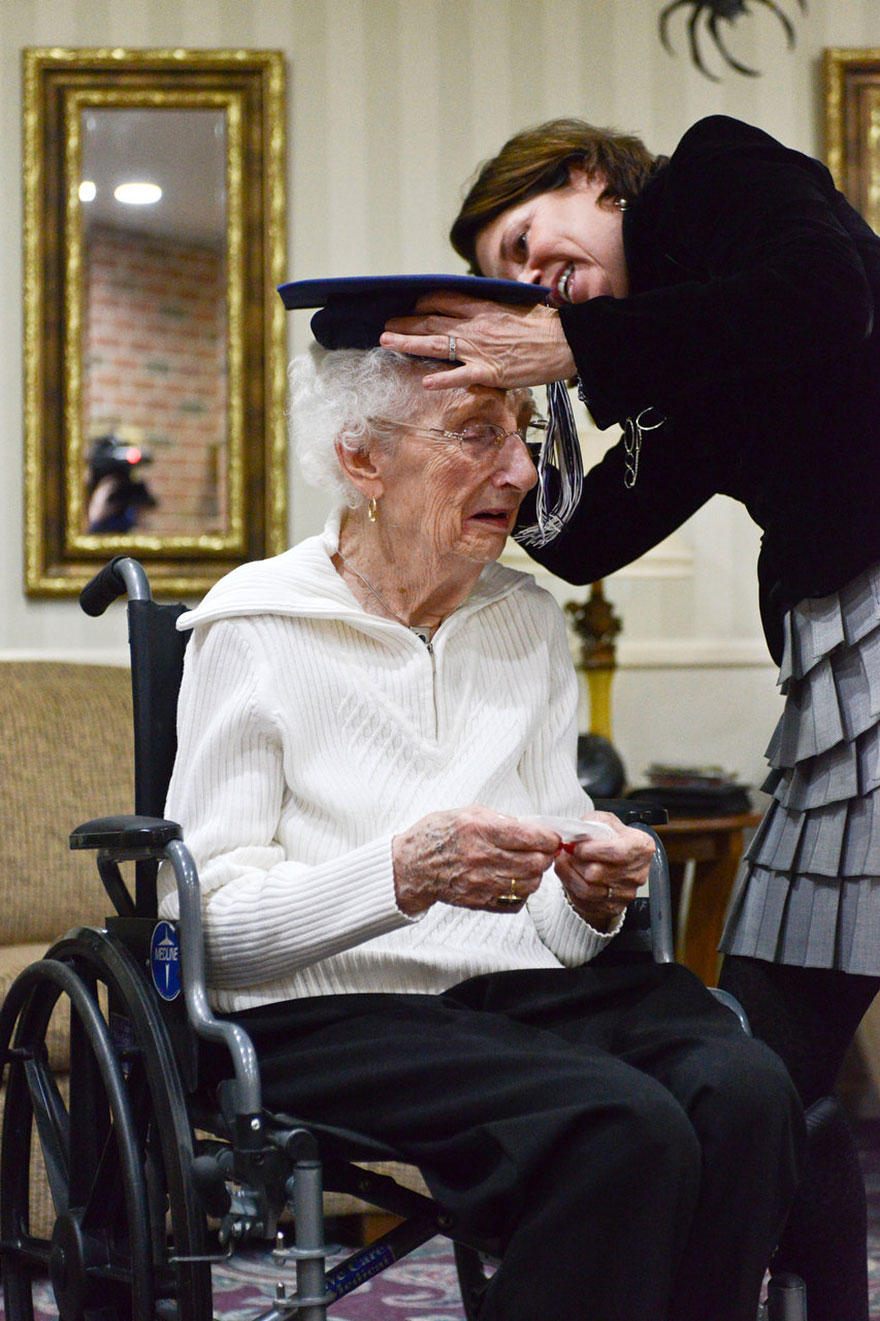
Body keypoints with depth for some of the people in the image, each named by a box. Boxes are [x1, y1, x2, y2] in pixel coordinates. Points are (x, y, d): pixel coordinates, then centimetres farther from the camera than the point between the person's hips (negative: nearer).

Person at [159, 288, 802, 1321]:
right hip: (327, 1010, -5)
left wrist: (594, 896, -8)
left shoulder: (529, 622, 16)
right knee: (624, 1127, -31)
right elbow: (205, 918, -8)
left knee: (745, 1091, -26)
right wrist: (405, 874, -22)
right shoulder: (254, 633, -1)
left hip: (524, 988, 5)